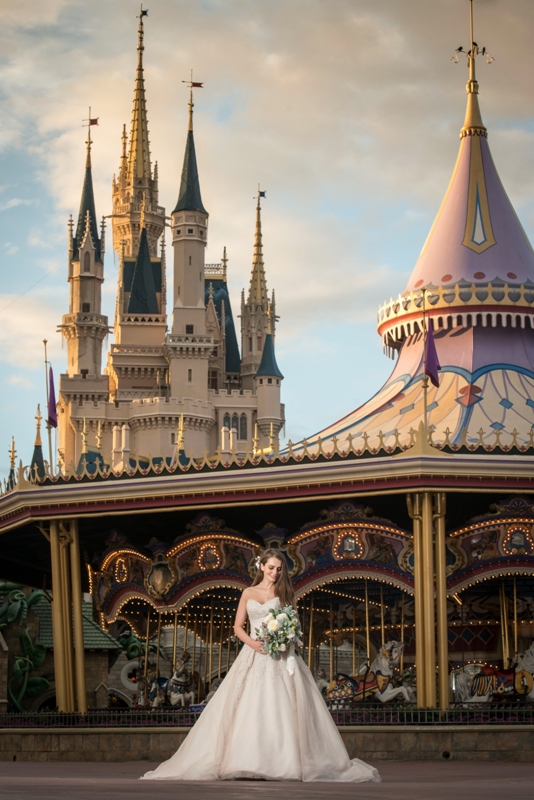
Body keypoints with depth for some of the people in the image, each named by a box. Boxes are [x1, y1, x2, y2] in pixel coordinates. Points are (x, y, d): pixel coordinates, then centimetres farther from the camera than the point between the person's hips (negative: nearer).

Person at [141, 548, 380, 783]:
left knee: (282, 707, -10)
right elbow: (238, 627, 10)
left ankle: (284, 762, -10)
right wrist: (252, 642, -8)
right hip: (254, 656, 1)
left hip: (280, 657, -1)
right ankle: (246, 762, -8)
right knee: (248, 709, -7)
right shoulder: (249, 593, 13)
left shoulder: (284, 594, 11)